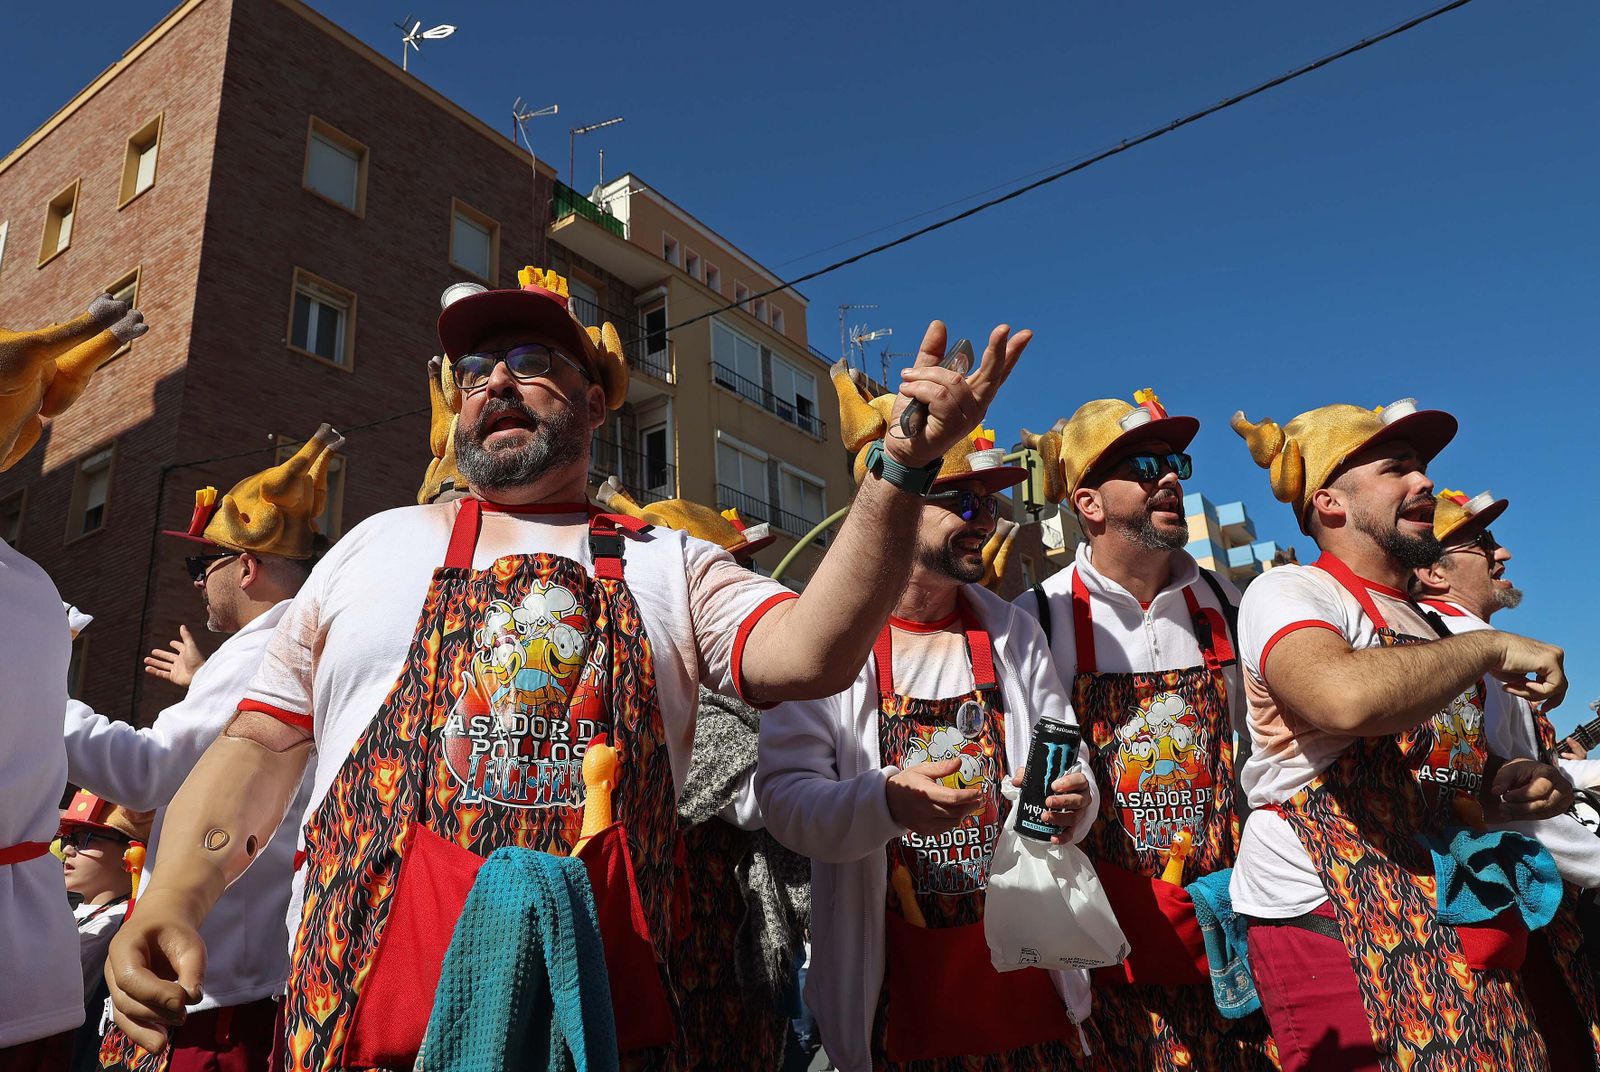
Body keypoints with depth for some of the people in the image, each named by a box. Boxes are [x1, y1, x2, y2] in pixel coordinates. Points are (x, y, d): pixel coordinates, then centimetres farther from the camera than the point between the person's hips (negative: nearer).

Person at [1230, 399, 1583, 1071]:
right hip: (1328, 918, -8)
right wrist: (1491, 647, -15)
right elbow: (1345, 699, -30)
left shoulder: (1427, 624, 20)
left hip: (1450, 927, 8)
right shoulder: (1287, 592, -7)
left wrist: (1508, 787, 8)